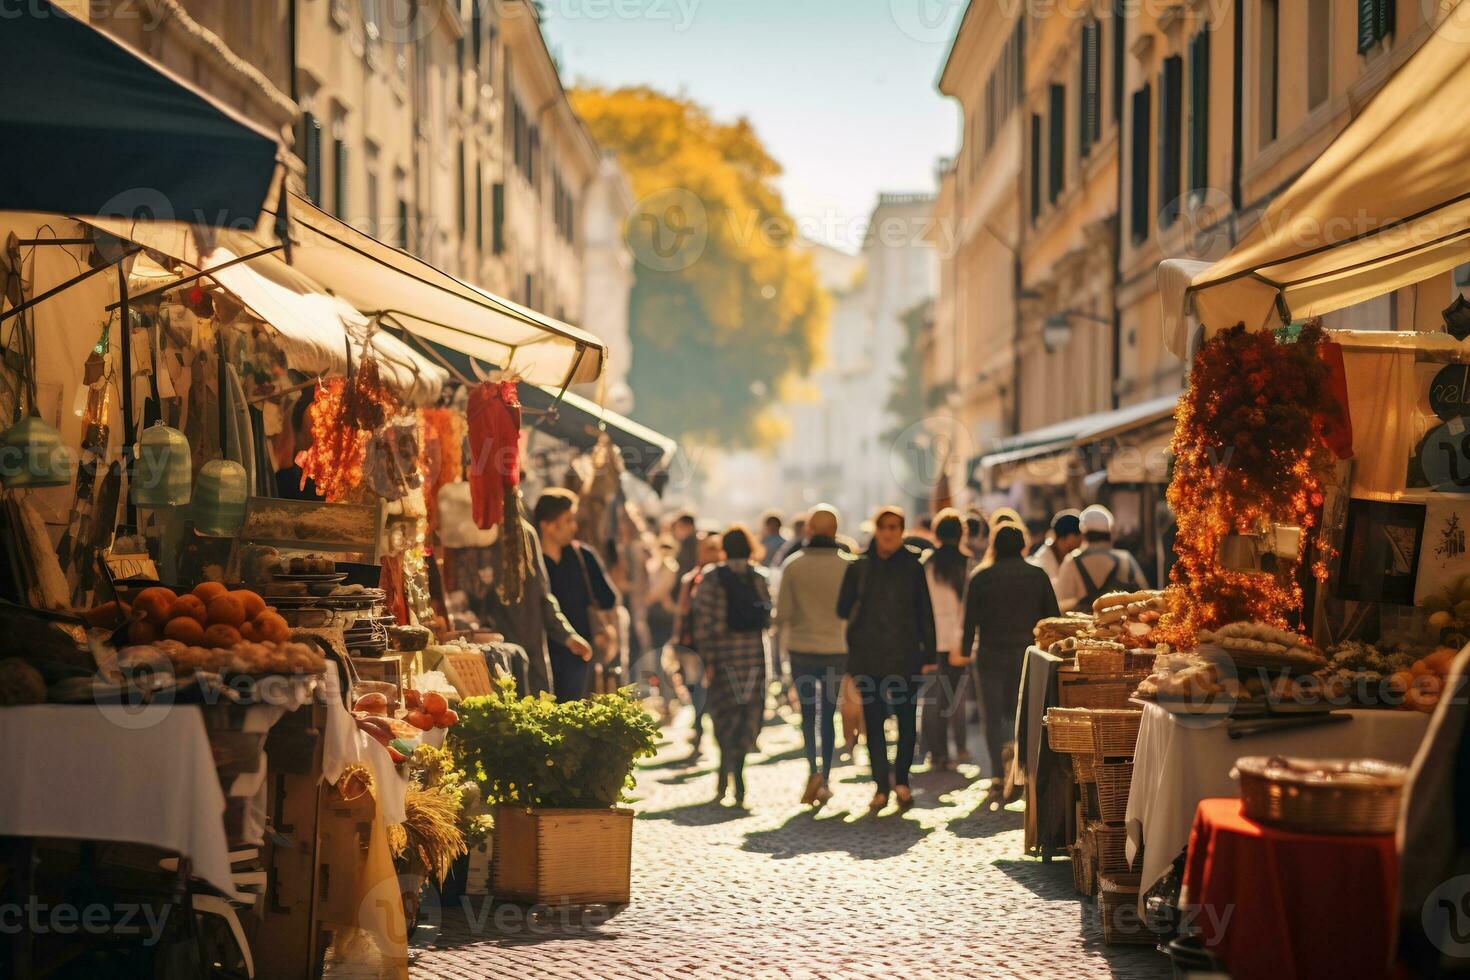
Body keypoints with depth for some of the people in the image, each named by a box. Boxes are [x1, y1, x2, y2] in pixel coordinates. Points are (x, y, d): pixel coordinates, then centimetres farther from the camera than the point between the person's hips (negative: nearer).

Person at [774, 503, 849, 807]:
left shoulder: (793, 565, -6)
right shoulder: (846, 565, -7)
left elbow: (782, 612, -6)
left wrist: (785, 636, 14)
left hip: (801, 648, 0)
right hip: (836, 648, 0)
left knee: (808, 711, 11)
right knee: (828, 714, 11)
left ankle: (813, 770, -9)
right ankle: (824, 780, 10)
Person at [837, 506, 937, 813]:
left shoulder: (912, 567, 5)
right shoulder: (859, 568, 6)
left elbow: (925, 614, 4)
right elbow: (843, 609, 10)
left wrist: (928, 654, 1)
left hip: (906, 656, 0)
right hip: (868, 657, 0)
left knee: (907, 721, 2)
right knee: (873, 721, 0)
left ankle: (900, 779, 19)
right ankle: (881, 786, 5)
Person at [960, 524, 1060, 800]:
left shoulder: (980, 578, -3)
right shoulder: (1038, 576, 2)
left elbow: (970, 619, -3)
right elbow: (1052, 616, 4)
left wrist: (966, 651, 5)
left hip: (992, 653, -1)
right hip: (1028, 653, 1)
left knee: (994, 715, 5)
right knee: (1017, 710, 16)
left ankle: (998, 777, -1)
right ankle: (1014, 744, -14)